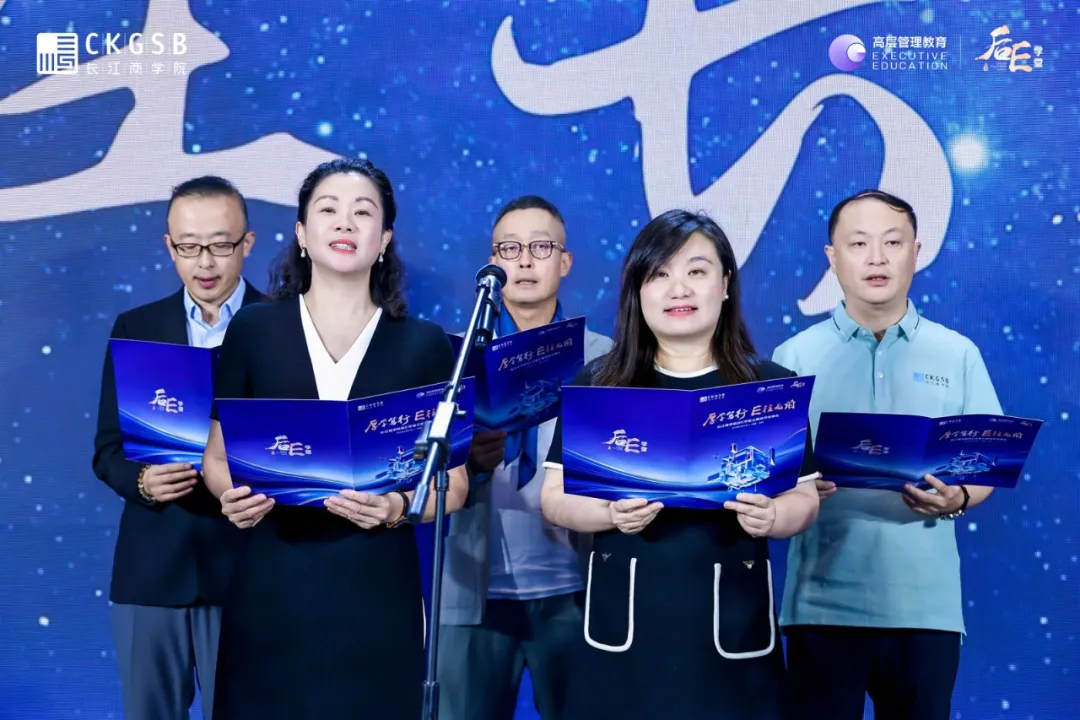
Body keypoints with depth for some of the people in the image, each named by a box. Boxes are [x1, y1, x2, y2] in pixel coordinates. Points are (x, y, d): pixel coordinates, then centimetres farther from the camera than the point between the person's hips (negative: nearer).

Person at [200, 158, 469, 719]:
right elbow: (218, 456, 10)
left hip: (377, 592, 0)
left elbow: (453, 484, 4)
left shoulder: (424, 344, 3)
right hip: (271, 589, 0)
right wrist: (233, 495, -11)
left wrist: (399, 507, -15)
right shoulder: (252, 330, 3)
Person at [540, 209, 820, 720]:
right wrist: (609, 512, -17)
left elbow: (804, 499, 5)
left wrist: (771, 517, -17)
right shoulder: (597, 384, 2)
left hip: (732, 627, 0)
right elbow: (554, 496, 3)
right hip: (624, 624, 0)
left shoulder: (771, 385, 3)